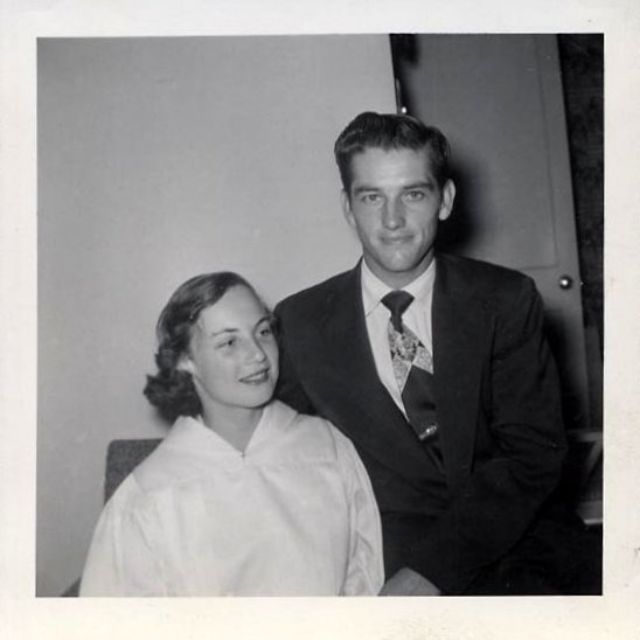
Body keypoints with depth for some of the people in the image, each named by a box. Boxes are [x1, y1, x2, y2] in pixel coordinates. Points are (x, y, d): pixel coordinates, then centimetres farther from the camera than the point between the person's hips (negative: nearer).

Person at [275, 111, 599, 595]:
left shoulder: (505, 301, -1)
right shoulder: (299, 323, -1)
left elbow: (536, 452, -6)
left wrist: (431, 568, -15)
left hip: (508, 564, 1)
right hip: (375, 572, -1)